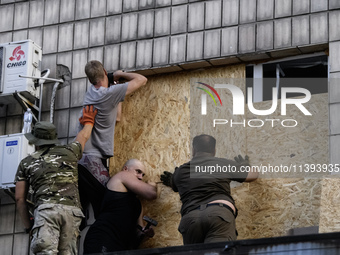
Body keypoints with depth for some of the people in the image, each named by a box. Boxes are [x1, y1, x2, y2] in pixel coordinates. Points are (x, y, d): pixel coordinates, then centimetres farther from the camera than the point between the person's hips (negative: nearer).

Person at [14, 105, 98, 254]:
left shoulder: (26, 163, 20)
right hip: (72, 210, 3)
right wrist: (88, 121, 69)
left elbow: (19, 199, 16)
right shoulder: (69, 152, 25)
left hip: (46, 208, -3)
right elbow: (83, 137, 48)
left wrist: (28, 226, 23)